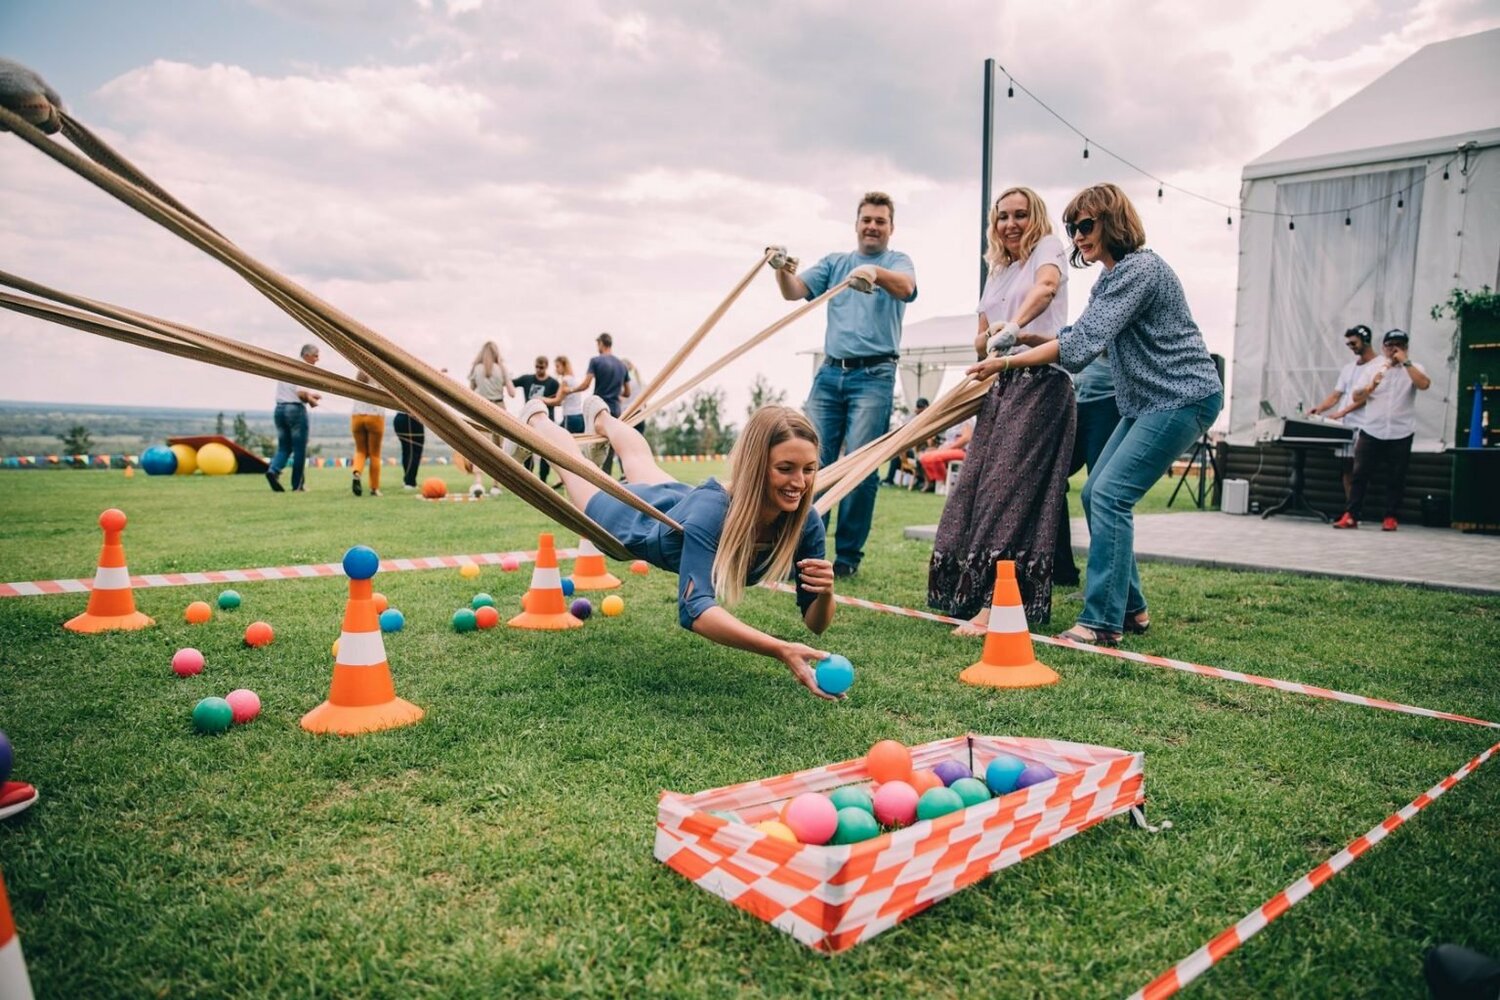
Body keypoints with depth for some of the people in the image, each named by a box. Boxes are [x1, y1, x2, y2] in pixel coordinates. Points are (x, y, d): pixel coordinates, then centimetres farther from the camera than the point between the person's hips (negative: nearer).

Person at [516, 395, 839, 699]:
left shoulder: (806, 524, -34)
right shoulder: (711, 511, -48)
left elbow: (815, 623, -25)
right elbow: (694, 610, -59)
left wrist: (825, 593, -48)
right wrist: (780, 650, -71)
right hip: (640, 521, -5)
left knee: (641, 463, 36)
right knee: (575, 470, 26)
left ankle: (602, 418, 67)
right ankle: (537, 420, 56)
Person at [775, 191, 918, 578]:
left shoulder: (897, 261, 8)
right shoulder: (834, 263, 18)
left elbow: (906, 287, -16)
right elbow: (795, 291, 6)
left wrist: (876, 272, -37)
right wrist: (782, 270, -16)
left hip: (874, 376, -3)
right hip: (830, 372, 4)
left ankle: (848, 555, 2)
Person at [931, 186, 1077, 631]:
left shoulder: (1048, 249, 3)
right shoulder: (997, 272, 22)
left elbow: (1046, 285, -22)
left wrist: (1014, 324, -41)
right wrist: (991, 337, -2)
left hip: (1041, 381, -7)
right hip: (1001, 384, 7)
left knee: (1012, 485, -16)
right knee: (978, 484, 3)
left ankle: (997, 604, -19)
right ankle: (975, 591, 13)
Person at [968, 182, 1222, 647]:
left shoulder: (1140, 269, -18)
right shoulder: (1110, 278, 14)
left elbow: (1084, 343, -26)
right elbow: (1082, 337, 13)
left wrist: (1009, 362, -24)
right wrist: (1026, 337, -1)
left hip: (1184, 399, -10)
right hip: (1148, 401, 10)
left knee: (1109, 494, -17)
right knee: (1095, 494, 7)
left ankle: (1102, 621, -12)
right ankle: (1130, 608, 16)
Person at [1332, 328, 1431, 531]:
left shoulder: (1413, 368, 5)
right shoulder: (1374, 369, 10)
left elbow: (1424, 384, -17)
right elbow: (1356, 397, 6)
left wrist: (1405, 362, -14)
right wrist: (1371, 386, -13)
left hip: (1401, 434, -1)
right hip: (1371, 432, 1)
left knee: (1396, 477, 3)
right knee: (1360, 474, -1)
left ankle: (1391, 517, 12)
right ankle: (1352, 515, 2)